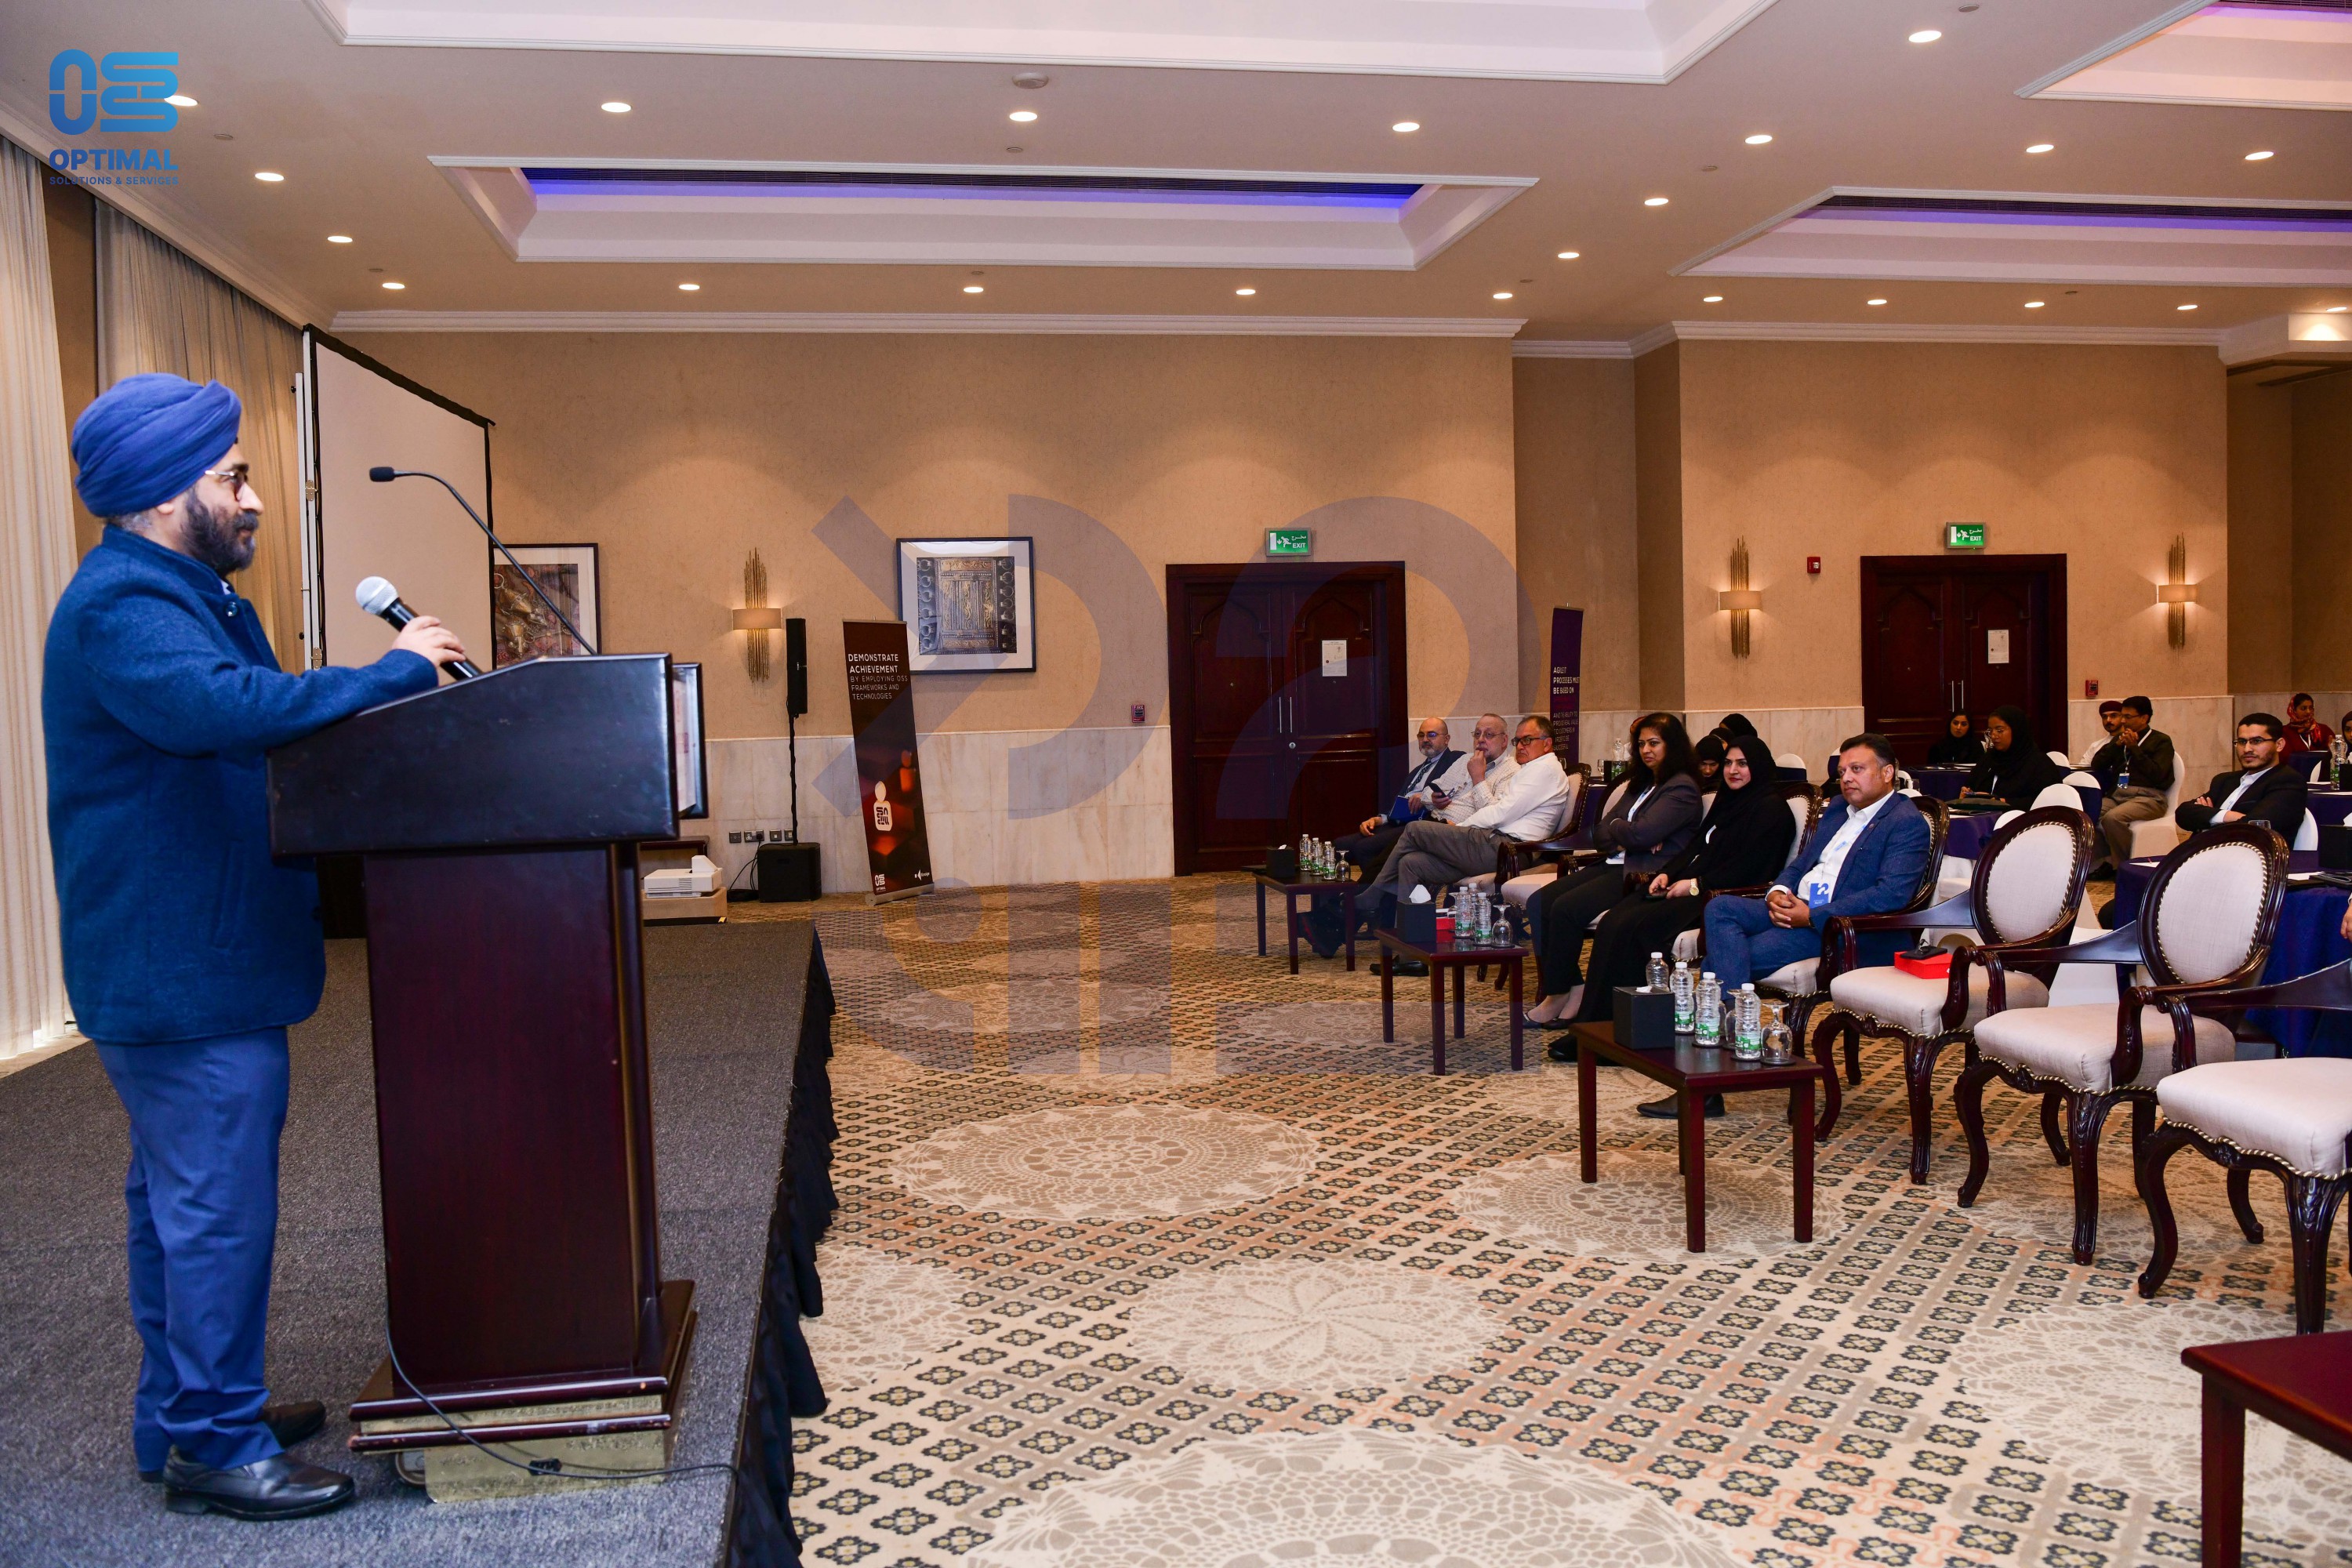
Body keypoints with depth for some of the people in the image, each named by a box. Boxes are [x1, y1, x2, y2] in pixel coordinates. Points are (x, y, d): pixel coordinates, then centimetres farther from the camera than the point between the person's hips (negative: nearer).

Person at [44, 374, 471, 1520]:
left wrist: (396, 676, 1)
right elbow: (227, 706, -37)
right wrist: (391, 673, -28)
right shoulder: (120, 608, -19)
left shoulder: (183, 597, 17)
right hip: (183, 978, -11)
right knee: (218, 1211, -3)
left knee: (179, 1200, 19)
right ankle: (214, 1447, 10)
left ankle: (182, 1415, 33)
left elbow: (250, 722, 14)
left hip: (192, 965, 11)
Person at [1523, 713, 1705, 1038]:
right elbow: (1599, 833, 16)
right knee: (1539, 902, -11)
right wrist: (1622, 840, -6)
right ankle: (1572, 988, -12)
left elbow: (1642, 833, -18)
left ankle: (1559, 993, -10)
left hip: (1644, 876, -9)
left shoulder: (1683, 788, -4)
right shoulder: (1639, 784, 23)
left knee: (1566, 908, -26)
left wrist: (1614, 827, 2)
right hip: (1614, 866, 9)